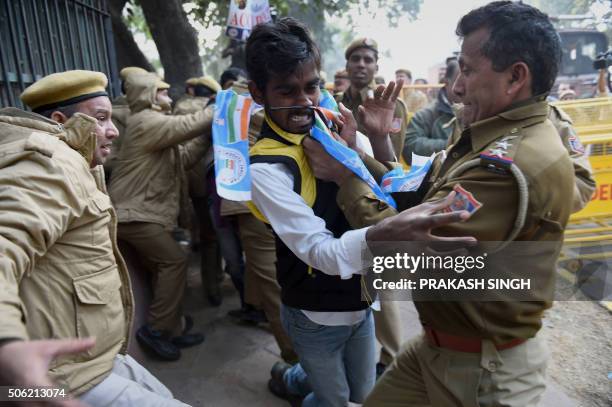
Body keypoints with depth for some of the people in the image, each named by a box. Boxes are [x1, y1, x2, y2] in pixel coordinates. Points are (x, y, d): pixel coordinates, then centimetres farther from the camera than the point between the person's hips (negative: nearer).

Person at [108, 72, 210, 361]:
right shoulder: (146, 121, -11)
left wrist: (207, 134, 3)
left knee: (165, 266, 12)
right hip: (135, 212, -11)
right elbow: (189, 125, -20)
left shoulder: (157, 124, 21)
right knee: (174, 261, -12)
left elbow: (184, 159, 13)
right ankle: (156, 329, -4)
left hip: (144, 210, 11)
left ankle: (173, 328, 21)